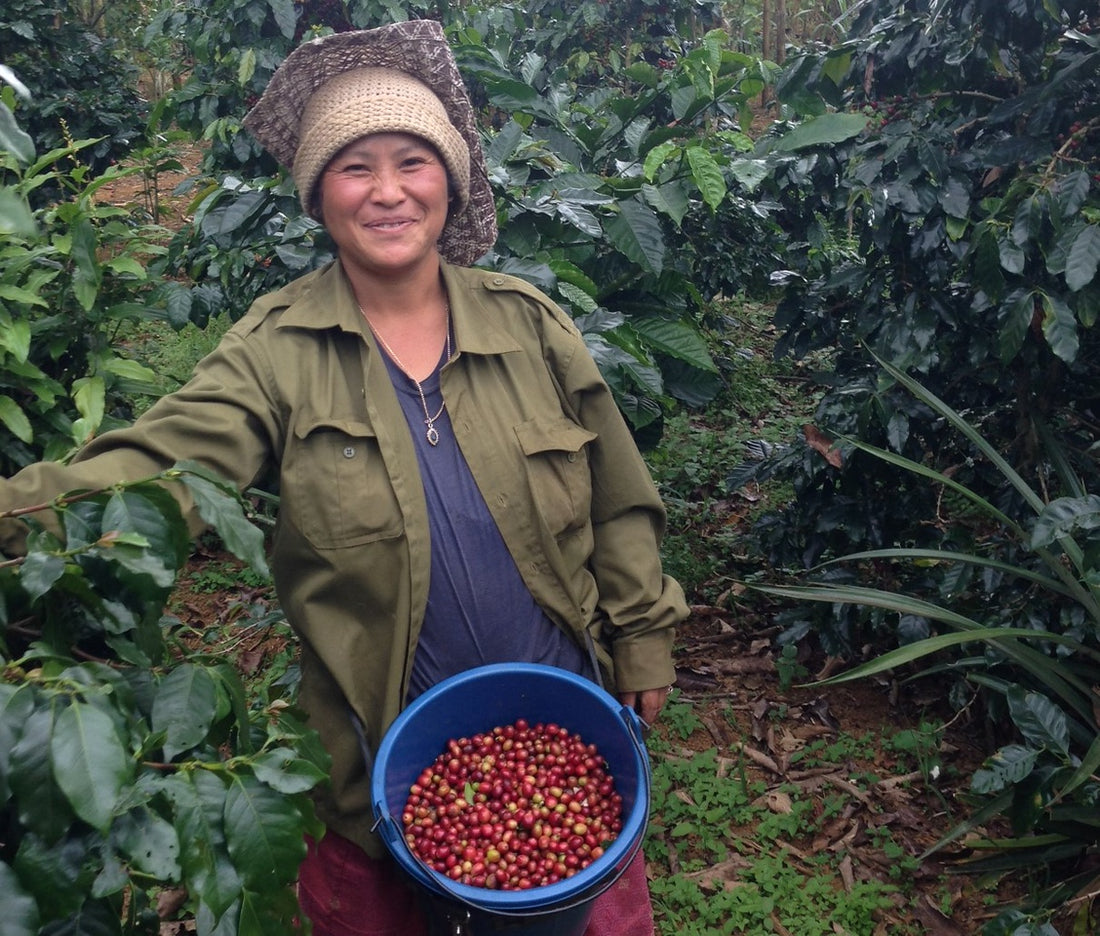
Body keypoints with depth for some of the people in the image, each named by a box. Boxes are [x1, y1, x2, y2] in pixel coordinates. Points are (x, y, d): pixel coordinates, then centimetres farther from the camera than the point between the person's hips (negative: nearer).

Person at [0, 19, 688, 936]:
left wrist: (644, 644, 3)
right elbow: (161, 462, -26)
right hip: (382, 747, -1)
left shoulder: (528, 323, -4)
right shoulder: (277, 351, -10)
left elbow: (616, 505, 1)